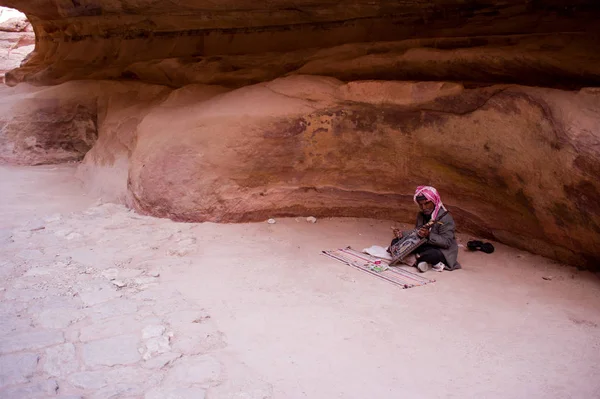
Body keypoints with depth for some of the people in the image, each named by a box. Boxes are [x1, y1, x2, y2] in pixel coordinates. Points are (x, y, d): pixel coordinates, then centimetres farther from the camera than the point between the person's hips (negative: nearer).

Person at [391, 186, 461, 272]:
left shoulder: (445, 218, -18)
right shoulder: (421, 215, 7)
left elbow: (447, 242, -24)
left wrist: (429, 235, -38)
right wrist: (402, 234, -6)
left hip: (442, 250, -8)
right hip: (424, 246, 8)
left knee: (434, 254, -45)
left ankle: (419, 259, -7)